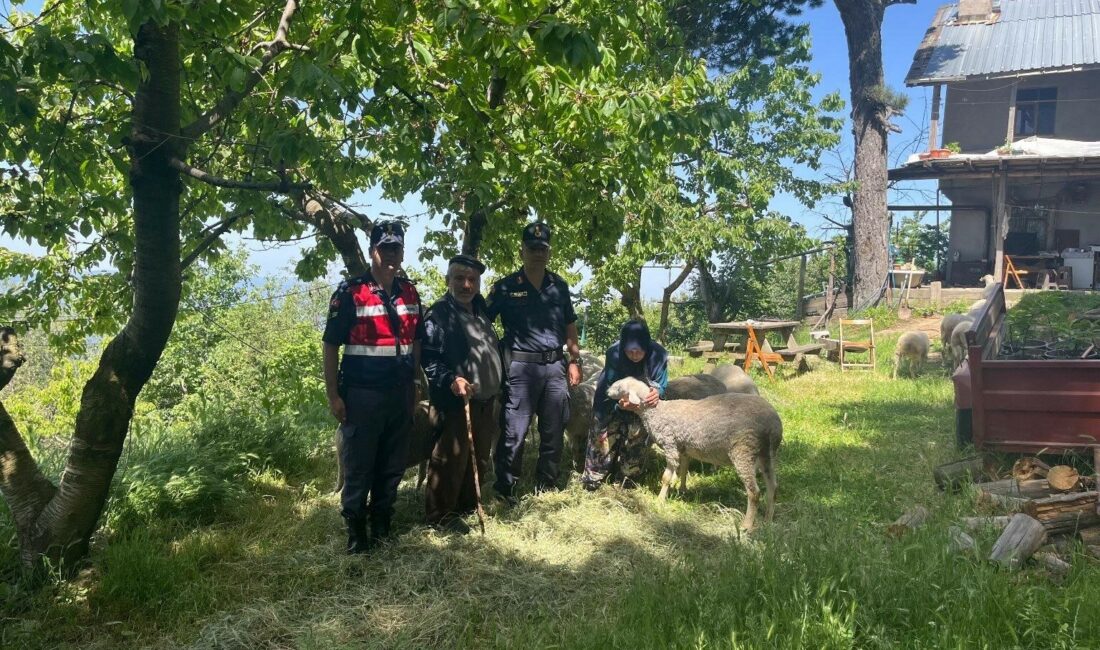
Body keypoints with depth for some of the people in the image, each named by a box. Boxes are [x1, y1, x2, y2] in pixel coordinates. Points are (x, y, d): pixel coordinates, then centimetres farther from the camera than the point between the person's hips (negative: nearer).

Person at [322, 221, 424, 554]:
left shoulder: (410, 293, 9)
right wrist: (333, 396, -11)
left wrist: (413, 387, 14)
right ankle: (356, 535, 17)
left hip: (400, 395, 5)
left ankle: (382, 528, 27)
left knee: (392, 467, 12)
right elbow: (331, 346, -8)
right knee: (358, 468, 4)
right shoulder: (350, 292, -8)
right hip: (362, 395, -5)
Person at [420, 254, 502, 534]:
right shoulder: (439, 314, -12)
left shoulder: (480, 310, 13)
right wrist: (451, 380, -31)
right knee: (451, 460, -1)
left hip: (486, 402, 8)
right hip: (456, 403, -8)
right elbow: (430, 360, -18)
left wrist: (496, 389, 20)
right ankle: (439, 516, 11)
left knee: (480, 459, 17)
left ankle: (467, 505, 32)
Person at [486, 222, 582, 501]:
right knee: (513, 432, -4)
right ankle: (504, 489, 8)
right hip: (521, 366, -4)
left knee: (553, 431, 11)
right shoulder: (506, 287, -1)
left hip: (555, 366, 5)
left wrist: (575, 360, 13)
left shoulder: (559, 285, 11)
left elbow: (570, 325, 18)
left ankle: (547, 486, 25)